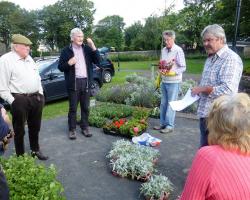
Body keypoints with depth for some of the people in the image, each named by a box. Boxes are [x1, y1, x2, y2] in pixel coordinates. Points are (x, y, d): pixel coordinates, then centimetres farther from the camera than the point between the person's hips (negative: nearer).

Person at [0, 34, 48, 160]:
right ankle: (20, 156, 20)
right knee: (19, 130, 6)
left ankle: (35, 150, 33)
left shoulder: (29, 59, 14)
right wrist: (13, 101, -14)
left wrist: (40, 94, 12)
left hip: (36, 98, 7)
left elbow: (37, 78, 19)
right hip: (19, 100, -7)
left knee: (35, 127, 17)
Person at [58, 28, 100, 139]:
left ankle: (85, 127, 23)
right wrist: (69, 63, -19)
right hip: (73, 83, -3)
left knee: (85, 107, 10)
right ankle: (72, 129, 16)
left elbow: (98, 61, 0)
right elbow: (60, 67, 1)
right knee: (73, 108, 4)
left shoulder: (87, 49, 8)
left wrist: (93, 47, -10)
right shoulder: (66, 51, 0)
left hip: (86, 81, 3)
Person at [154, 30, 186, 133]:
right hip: (164, 81, 7)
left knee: (171, 104, 0)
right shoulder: (163, 50, 8)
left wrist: (173, 72, -24)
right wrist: (161, 70, 3)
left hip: (173, 81, -6)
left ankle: (169, 125, 10)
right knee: (163, 103, 12)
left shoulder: (178, 50, -12)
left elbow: (183, 67, -12)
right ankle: (163, 123, 23)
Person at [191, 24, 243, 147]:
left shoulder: (231, 59, -16)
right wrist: (198, 92, 7)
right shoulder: (210, 58, 14)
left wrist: (202, 89, -18)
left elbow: (227, 90, -27)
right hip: (205, 114, 9)